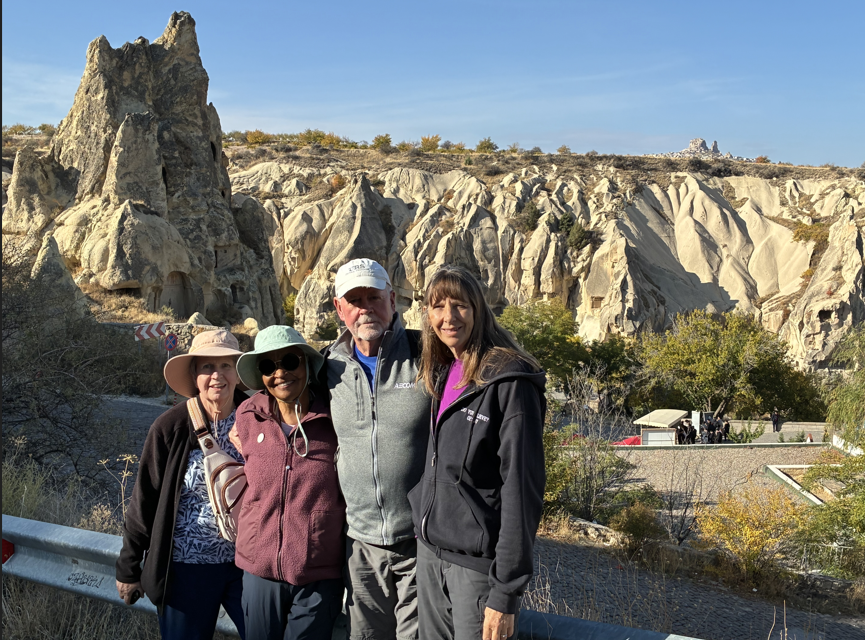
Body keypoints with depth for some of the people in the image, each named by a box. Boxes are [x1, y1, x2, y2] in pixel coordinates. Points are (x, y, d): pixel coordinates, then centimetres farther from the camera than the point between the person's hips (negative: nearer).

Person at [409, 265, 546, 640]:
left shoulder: (510, 383, -15)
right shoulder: (440, 374, 7)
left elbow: (522, 489, -18)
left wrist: (505, 592, -19)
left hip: (478, 562, -7)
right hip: (429, 552, 7)